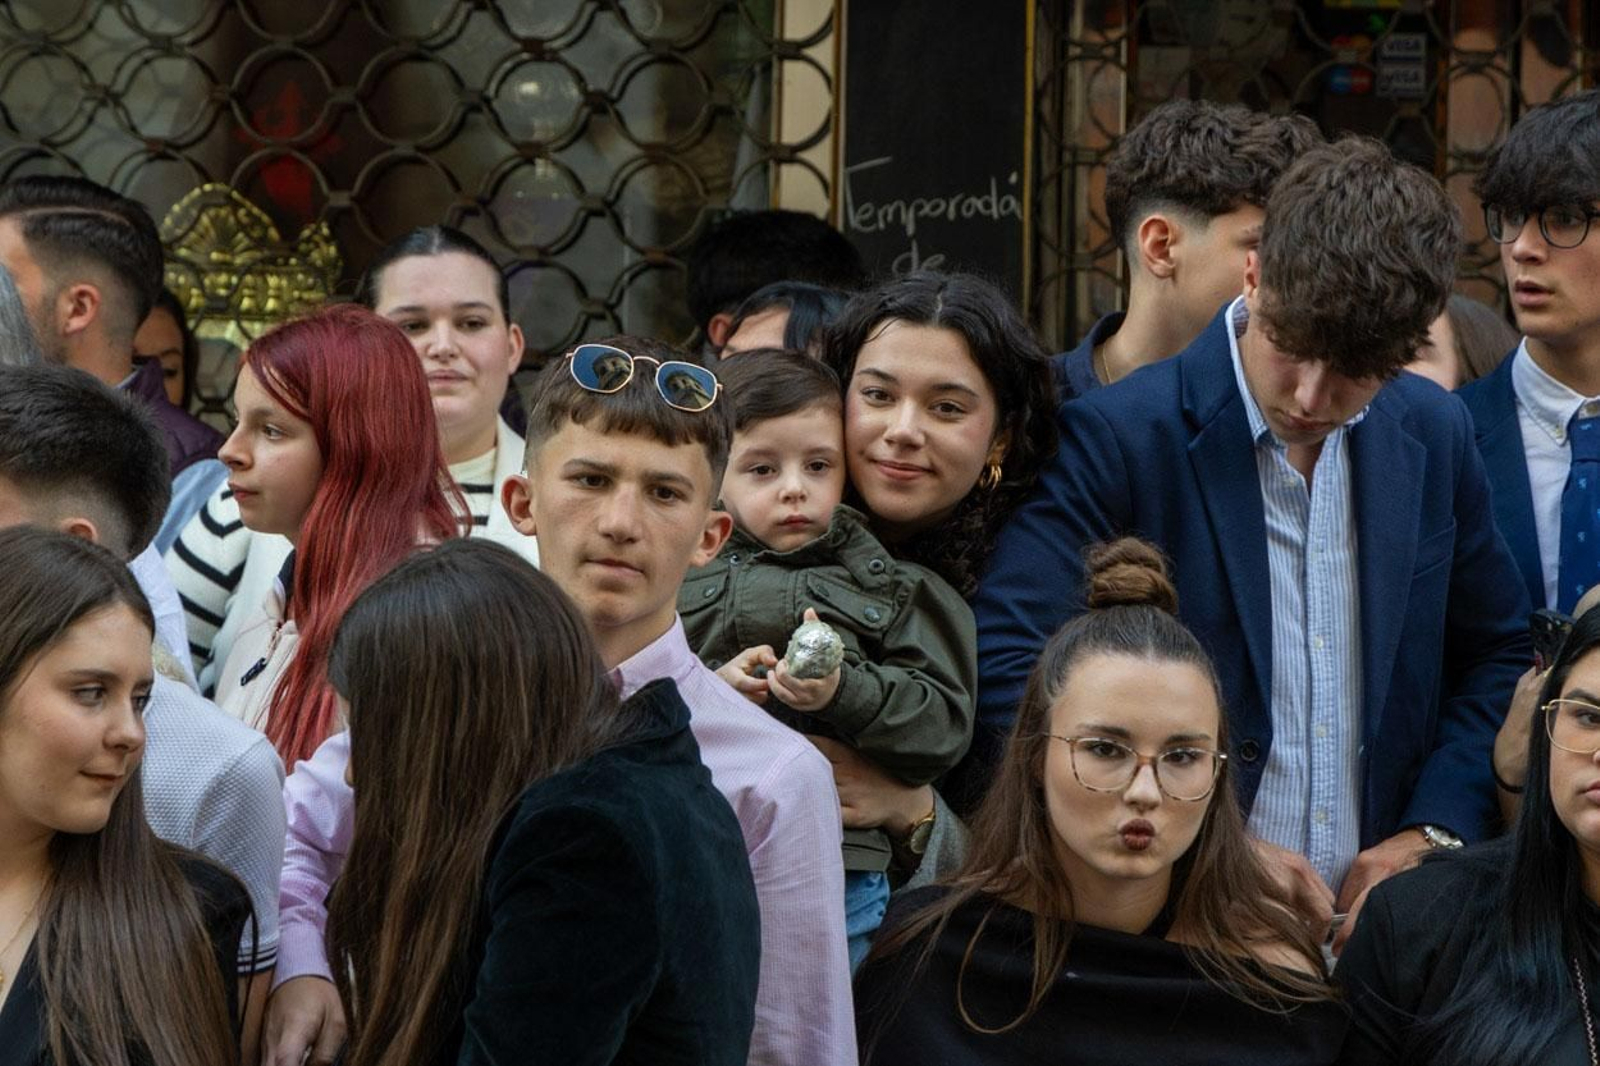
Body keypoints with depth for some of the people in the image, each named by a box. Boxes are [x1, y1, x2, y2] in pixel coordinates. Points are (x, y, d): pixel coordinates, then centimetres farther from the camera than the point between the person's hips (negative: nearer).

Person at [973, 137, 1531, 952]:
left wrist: (1434, 832, 4)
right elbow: (1004, 664, -12)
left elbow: (1500, 654, 20)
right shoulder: (1120, 436, -6)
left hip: (1381, 914, 4)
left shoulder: (1434, 435, 10)